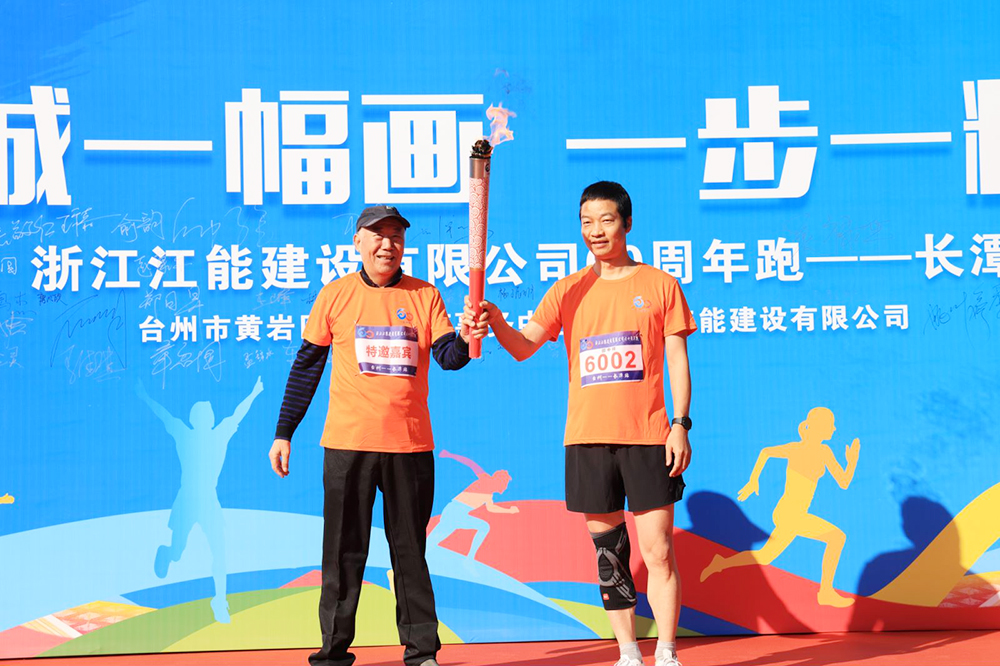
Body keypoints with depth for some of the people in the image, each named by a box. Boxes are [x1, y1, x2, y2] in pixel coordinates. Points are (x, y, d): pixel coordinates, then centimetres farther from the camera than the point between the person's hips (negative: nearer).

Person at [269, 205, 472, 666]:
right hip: (347, 442, -1)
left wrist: (466, 342, -26)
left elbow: (447, 356, -3)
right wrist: (283, 433, 5)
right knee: (343, 550, 2)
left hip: (410, 444, 1)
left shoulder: (425, 296, 6)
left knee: (411, 550, 7)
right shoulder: (335, 296, 4)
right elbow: (306, 367, 8)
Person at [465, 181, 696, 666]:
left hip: (647, 436, -2)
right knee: (609, 551, 7)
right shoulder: (569, 291, 10)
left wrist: (680, 424, -6)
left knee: (657, 551, -4)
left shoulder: (659, 285, 5)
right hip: (587, 438, 3)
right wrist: (495, 321, -19)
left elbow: (677, 362, 4)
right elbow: (524, 347, 1)